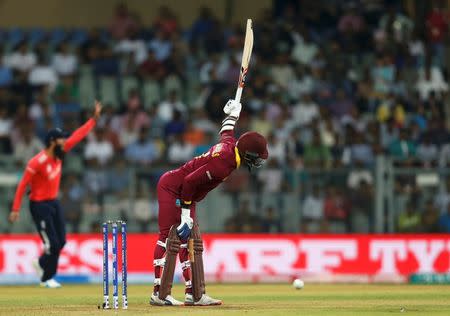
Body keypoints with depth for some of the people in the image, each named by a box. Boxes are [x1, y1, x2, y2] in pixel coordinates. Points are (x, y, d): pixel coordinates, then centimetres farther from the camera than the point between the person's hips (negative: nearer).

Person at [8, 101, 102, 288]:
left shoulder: (59, 153, 0)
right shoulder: (37, 162, -22)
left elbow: (77, 136, 6)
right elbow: (22, 185, -19)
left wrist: (95, 118, 4)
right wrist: (15, 209, -20)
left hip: (54, 203, 8)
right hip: (40, 205, -8)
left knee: (60, 242, 8)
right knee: (52, 243, -7)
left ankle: (42, 265, 31)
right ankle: (47, 278, 14)